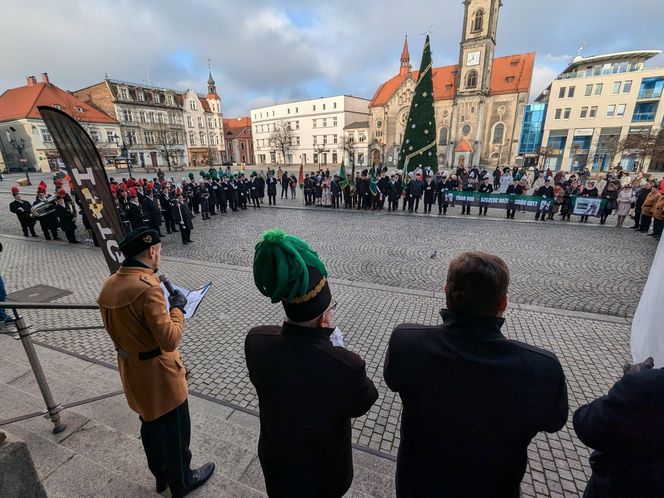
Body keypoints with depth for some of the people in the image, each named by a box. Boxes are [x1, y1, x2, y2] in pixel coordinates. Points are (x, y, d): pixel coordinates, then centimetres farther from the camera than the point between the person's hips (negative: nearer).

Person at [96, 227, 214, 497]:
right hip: (158, 374, -8)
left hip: (131, 371, 8)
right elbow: (169, 340, -29)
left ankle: (161, 475, 49)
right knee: (175, 431, 15)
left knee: (151, 425, 27)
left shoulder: (110, 284, -2)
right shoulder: (147, 288, -30)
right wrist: (178, 308, -16)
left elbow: (121, 326, 9)